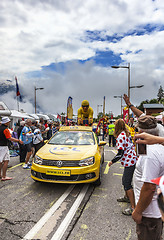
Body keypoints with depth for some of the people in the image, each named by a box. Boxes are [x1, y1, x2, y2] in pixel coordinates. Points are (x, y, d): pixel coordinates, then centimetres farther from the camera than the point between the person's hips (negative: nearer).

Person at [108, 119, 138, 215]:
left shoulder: (120, 137, -19)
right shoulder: (127, 134, 8)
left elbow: (120, 154, -20)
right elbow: (132, 145, 17)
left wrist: (112, 161, -10)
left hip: (129, 162, -10)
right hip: (132, 159, 10)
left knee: (127, 183, -3)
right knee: (125, 180, 23)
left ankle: (133, 207, 4)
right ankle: (127, 197, 43)